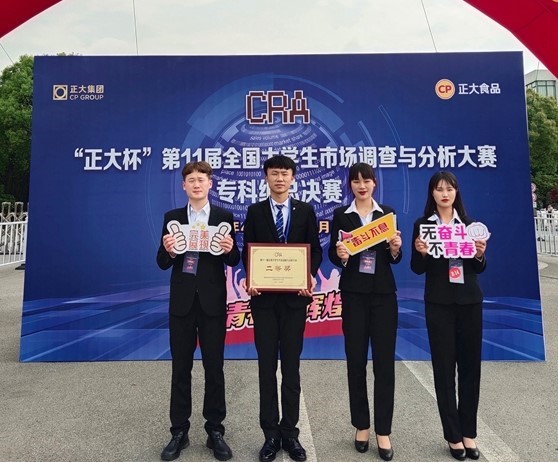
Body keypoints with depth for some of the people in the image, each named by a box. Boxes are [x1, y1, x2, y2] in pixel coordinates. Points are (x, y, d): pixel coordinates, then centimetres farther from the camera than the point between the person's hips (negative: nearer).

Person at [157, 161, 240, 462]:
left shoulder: (224, 217, 1)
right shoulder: (172, 218, 5)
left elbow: (233, 261, 1)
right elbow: (162, 263, 1)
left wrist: (230, 250, -21)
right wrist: (167, 250, -20)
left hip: (212, 301, -1)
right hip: (182, 301, 1)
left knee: (214, 367, 9)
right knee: (181, 368, 11)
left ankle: (215, 430, 24)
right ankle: (179, 431, 26)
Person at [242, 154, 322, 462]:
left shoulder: (306, 211, 5)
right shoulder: (255, 211, 5)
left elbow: (315, 250, 3)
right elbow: (247, 251, 3)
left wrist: (310, 277, -14)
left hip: (295, 296, 0)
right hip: (264, 297, 0)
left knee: (291, 366, 9)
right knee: (267, 366, 8)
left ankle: (289, 432, 23)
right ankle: (271, 434, 22)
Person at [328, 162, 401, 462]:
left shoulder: (387, 212, 7)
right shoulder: (341, 215, 4)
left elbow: (394, 258, 7)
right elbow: (332, 254, 1)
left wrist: (396, 250, -14)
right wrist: (340, 256, -20)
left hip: (383, 293, 1)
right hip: (354, 294, -1)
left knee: (385, 361, 3)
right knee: (356, 360, 6)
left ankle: (383, 431, 16)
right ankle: (361, 426, 24)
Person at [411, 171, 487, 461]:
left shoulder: (469, 223, 6)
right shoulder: (423, 224, 0)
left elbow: (479, 269, 6)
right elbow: (418, 269, -3)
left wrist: (480, 255, -14)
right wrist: (421, 252, -22)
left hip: (469, 302, 3)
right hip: (439, 304, -2)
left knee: (470, 366, 8)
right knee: (444, 368, 4)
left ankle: (469, 433, 24)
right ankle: (453, 436, 18)